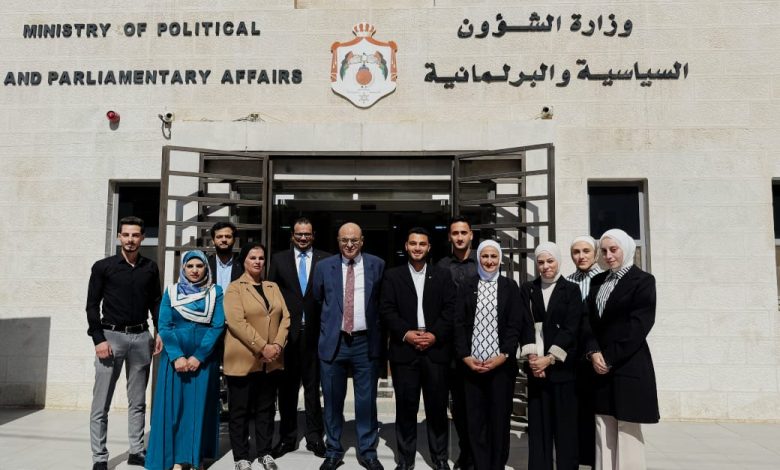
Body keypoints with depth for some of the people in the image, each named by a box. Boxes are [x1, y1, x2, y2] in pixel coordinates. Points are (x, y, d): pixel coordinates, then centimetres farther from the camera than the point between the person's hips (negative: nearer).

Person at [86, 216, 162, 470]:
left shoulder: (150, 268, 7)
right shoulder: (103, 266, -1)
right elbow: (92, 305, -2)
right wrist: (99, 339, -10)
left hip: (141, 337, 3)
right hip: (111, 336, -2)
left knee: (137, 401, 11)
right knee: (101, 403, 1)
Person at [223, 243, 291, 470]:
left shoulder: (273, 287, 13)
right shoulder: (234, 288, -4)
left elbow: (285, 317, 7)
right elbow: (236, 322, -15)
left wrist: (278, 344, -8)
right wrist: (262, 347, -18)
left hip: (271, 360, 5)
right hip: (243, 359, -5)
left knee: (266, 408, 12)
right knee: (240, 409, 5)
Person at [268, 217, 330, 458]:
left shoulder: (326, 260, 1)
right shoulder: (279, 259, 5)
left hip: (314, 332, -1)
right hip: (287, 331, 1)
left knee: (313, 386, 10)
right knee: (287, 386, 10)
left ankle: (315, 436, 22)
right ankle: (287, 437, 24)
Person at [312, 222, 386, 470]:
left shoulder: (377, 265, 1)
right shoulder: (324, 266, 2)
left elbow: (384, 302, 8)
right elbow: (316, 300, 11)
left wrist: (380, 334, 6)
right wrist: (326, 328, 10)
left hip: (366, 342, 0)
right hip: (333, 341, 1)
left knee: (367, 400, 8)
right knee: (333, 400, 11)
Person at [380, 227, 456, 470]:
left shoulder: (443, 275, 10)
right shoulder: (392, 275, 8)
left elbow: (450, 309, 2)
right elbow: (387, 310, 0)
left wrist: (435, 335, -10)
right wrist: (406, 333, -12)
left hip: (436, 348, 1)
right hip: (404, 349, 0)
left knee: (437, 405, 7)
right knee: (405, 406, 5)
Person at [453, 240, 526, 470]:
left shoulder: (510, 286, 4)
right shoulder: (467, 287, 7)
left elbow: (516, 324, -2)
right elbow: (459, 323, 3)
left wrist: (503, 356, -11)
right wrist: (465, 356, -7)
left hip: (502, 364, -1)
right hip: (471, 364, 1)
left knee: (499, 418, 7)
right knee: (475, 419, 6)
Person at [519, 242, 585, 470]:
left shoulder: (571, 289, 2)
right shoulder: (527, 289, 8)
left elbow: (571, 328, -5)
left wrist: (550, 358, -12)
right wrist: (532, 356, -12)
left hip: (562, 365, -2)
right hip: (536, 364, 2)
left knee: (565, 422, 3)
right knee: (538, 422, 5)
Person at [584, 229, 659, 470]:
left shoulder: (643, 280, -3)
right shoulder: (598, 281, 13)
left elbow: (639, 325, -11)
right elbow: (589, 319, 7)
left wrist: (611, 358, -13)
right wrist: (594, 353, -9)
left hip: (629, 367, -5)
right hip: (601, 367, 5)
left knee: (627, 432, 0)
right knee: (604, 430, 6)